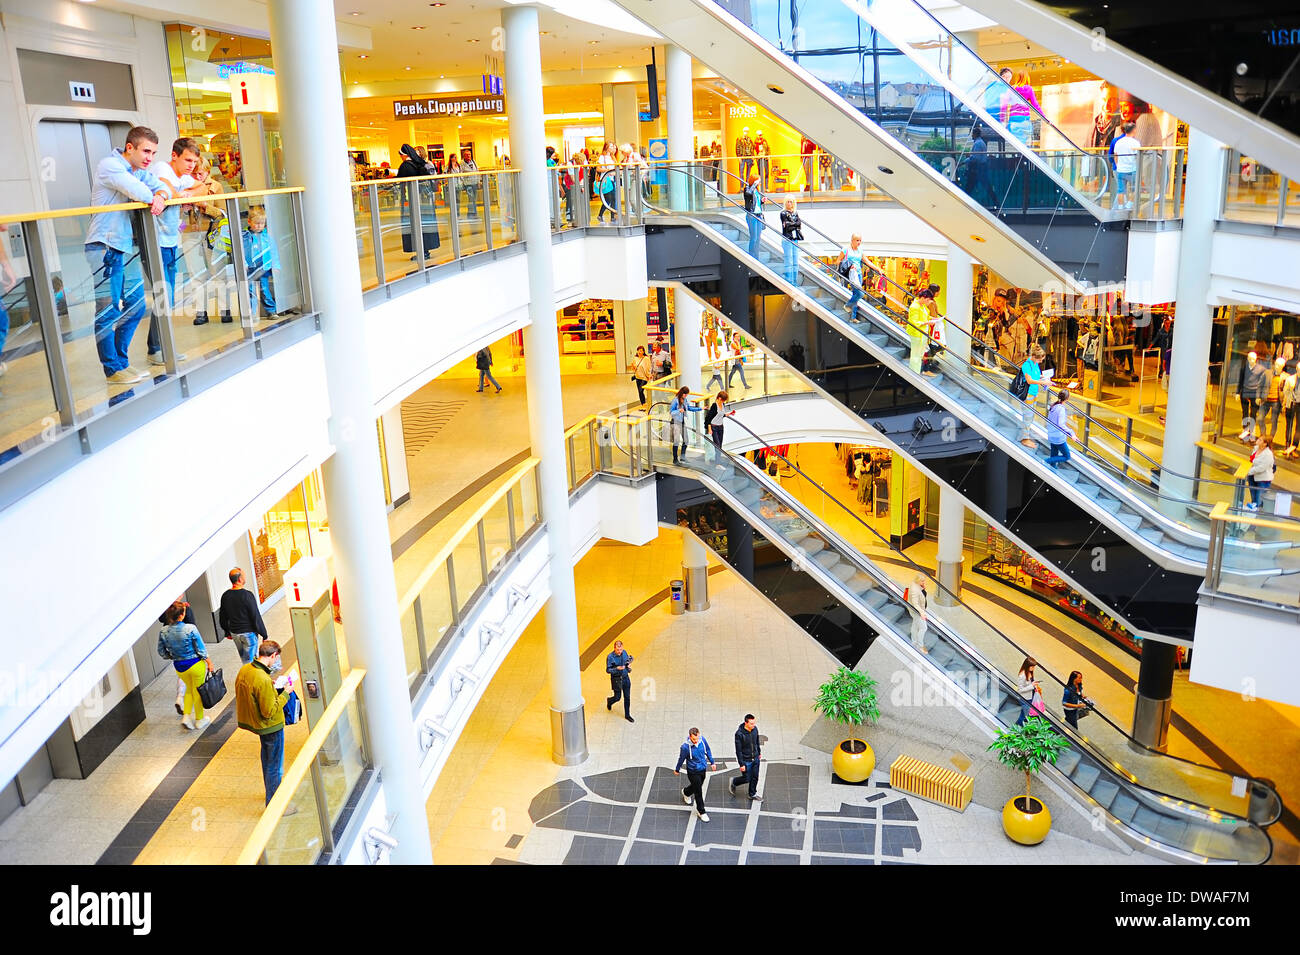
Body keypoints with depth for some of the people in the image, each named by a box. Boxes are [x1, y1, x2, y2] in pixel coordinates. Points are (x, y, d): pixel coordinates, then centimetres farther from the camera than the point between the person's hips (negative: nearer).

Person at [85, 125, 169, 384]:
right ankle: (113, 369, 0)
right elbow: (137, 191, -22)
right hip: (104, 248, -8)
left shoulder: (142, 171, 15)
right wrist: (152, 198, -2)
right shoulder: (109, 165, -10)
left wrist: (160, 197, -15)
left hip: (128, 246, 9)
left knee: (135, 307, 11)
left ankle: (120, 361, 22)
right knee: (108, 310, -6)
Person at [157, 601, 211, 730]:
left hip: (179, 667, 4)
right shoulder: (190, 629, -22)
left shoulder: (163, 632, -10)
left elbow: (162, 652, 1)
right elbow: (201, 649, -14)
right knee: (198, 691, 14)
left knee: (190, 689, 27)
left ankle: (186, 716, 17)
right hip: (196, 664, -4)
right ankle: (199, 720, 27)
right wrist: (208, 662, -1)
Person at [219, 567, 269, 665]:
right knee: (250, 659, 1)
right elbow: (256, 616, -17)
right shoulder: (247, 595, -20)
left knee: (244, 658, 20)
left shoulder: (225, 596, 0)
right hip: (249, 632, -6)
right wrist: (264, 634, -8)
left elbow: (222, 618, 10)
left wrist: (227, 632, 24)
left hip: (234, 633, 6)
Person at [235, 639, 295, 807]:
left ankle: (271, 792, 46)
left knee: (267, 760, 28)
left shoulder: (244, 669, -6)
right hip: (271, 726, -9)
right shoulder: (263, 680, -33)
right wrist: (285, 693, -16)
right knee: (275, 766, 6)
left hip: (256, 722, 9)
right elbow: (269, 711, -27)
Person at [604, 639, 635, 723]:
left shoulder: (624, 652, -5)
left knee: (627, 697, 10)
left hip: (626, 678, 4)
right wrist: (617, 668, -29)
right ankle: (609, 701, 43)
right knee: (617, 697, 7)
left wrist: (629, 666, -6)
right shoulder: (610, 657, -20)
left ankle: (627, 715, 25)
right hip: (616, 679, -4)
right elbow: (608, 670, -15)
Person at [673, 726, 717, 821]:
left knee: (697, 786, 25)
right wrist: (677, 770, 4)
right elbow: (681, 759, -12)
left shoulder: (702, 740, -16)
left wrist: (712, 762, 13)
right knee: (698, 792, 2)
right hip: (693, 772, -5)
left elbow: (708, 751, 3)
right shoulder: (685, 747, -29)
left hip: (703, 769, 5)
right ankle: (701, 812, 23)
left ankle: (686, 793, 56)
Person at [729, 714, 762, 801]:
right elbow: (738, 750, -20)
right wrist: (741, 764, -18)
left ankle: (753, 794, 31)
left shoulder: (755, 729, -9)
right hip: (746, 760, -5)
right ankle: (733, 781, 33)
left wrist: (759, 752, 20)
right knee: (747, 779, 6)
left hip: (755, 759, 5)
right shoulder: (739, 733, -26)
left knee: (755, 778, 12)